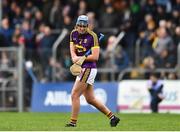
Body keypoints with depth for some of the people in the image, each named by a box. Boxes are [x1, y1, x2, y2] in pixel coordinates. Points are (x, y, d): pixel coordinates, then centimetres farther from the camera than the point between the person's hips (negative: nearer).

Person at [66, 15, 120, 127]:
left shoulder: (92, 36, -13)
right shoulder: (74, 34, 8)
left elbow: (95, 57, -17)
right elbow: (72, 50, 0)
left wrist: (81, 58, -17)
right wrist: (74, 57, -21)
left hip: (88, 69, -8)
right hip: (82, 69, 8)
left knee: (75, 95, -10)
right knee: (90, 99, 12)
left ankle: (73, 122, -4)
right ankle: (112, 117, 20)